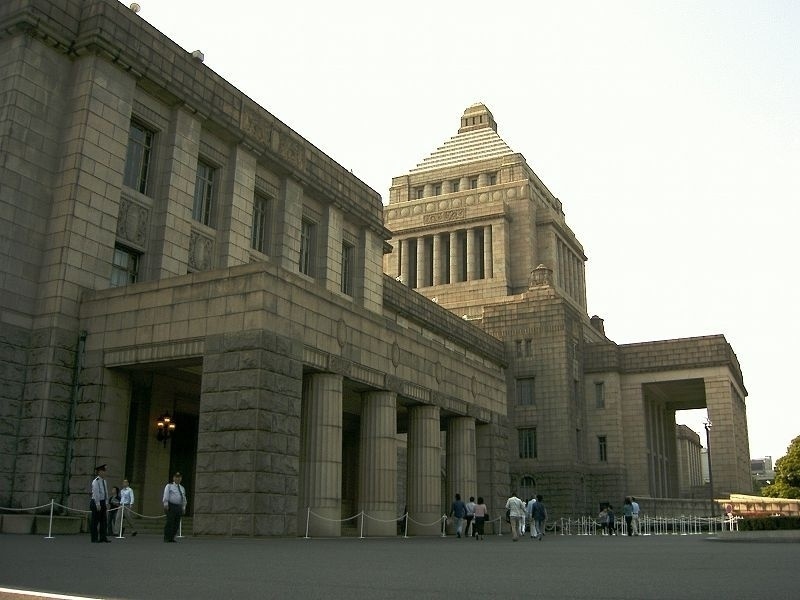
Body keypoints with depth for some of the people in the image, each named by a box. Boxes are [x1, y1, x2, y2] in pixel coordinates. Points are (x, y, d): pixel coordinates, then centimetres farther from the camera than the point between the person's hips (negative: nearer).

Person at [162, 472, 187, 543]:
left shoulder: (182, 488, 19)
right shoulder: (169, 486, 3)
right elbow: (166, 496, -6)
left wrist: (184, 508, 15)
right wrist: (166, 505, -15)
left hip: (179, 507, 6)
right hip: (171, 506, -5)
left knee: (176, 524, 2)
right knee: (170, 522, -11)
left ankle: (172, 538, 7)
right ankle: (167, 538, -7)